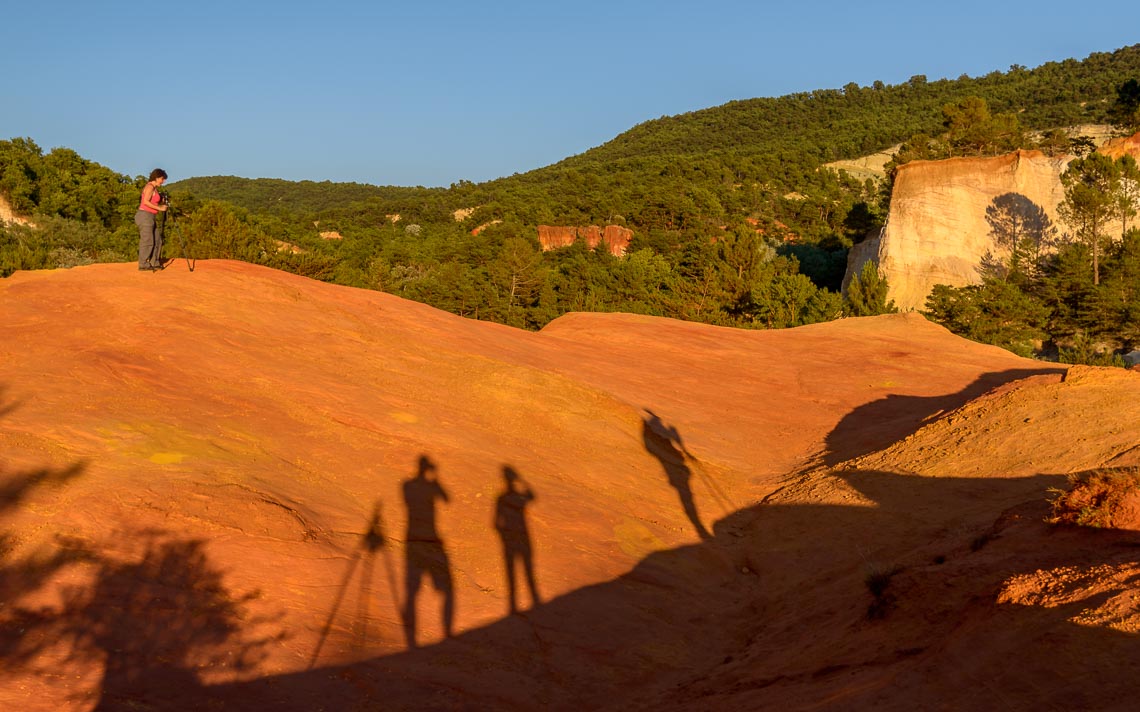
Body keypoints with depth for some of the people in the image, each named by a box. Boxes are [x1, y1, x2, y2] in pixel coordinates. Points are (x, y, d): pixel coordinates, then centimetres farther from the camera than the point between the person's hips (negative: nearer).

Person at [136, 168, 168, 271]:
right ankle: (143, 265, -5)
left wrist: (162, 205, 6)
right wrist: (159, 208, -19)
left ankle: (155, 263, 15)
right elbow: (146, 202, -22)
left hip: (150, 217, 10)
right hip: (145, 215, -10)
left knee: (157, 240, 10)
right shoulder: (150, 187, -11)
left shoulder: (154, 188, 18)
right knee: (147, 241, -8)